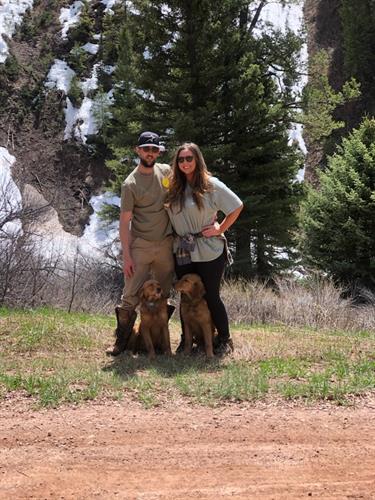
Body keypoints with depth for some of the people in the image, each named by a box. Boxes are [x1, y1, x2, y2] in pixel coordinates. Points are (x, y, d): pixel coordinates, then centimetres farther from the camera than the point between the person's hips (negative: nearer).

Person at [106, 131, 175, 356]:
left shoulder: (166, 171, 4)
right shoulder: (130, 184, -9)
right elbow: (125, 221, -9)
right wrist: (126, 255, -14)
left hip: (166, 244, 4)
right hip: (140, 247, -4)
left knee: (163, 296, 11)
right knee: (130, 297, -4)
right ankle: (122, 341, 9)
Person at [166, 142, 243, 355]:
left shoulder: (211, 185, -7)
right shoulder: (174, 187, 6)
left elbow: (237, 206, -5)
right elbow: (171, 216, 16)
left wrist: (220, 229, -8)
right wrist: (173, 237, 3)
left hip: (209, 251, -4)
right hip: (182, 252, 4)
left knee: (211, 296, 3)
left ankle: (225, 339, 18)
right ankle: (186, 339, 23)